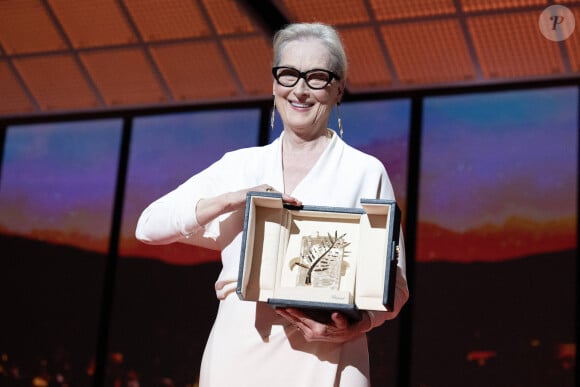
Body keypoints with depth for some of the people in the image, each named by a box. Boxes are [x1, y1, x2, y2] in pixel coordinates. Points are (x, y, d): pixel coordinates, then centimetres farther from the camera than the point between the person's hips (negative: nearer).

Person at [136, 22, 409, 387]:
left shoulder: (366, 172, 3)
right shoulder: (238, 166, 11)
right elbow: (149, 226, 4)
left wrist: (355, 326, -16)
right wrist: (231, 200, -10)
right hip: (235, 355, 2)